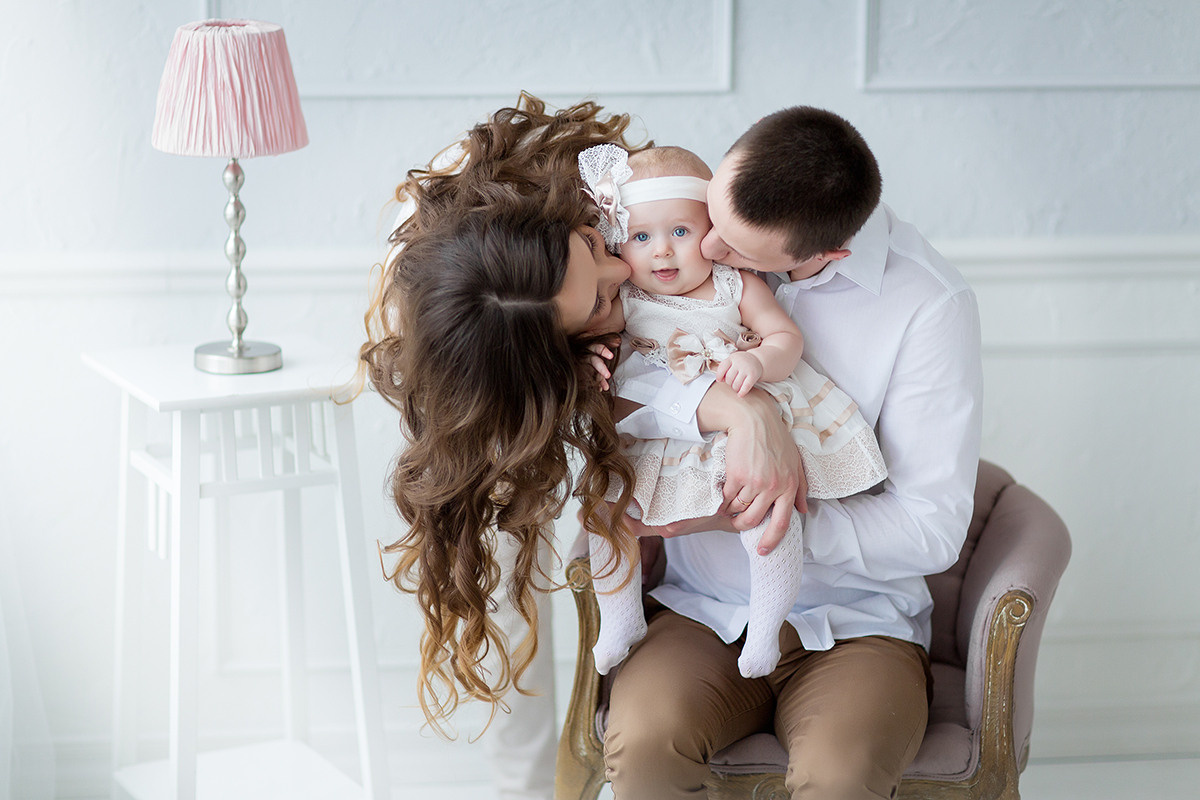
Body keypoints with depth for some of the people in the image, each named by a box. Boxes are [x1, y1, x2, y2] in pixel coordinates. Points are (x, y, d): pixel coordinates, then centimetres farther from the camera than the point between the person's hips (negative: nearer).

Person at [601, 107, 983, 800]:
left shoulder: (929, 303, -13)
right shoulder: (690, 242, -3)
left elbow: (932, 528, -12)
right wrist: (719, 404, -27)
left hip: (854, 622, -2)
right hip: (703, 611, 2)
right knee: (642, 741, -28)